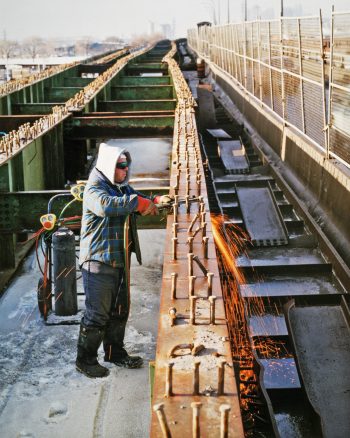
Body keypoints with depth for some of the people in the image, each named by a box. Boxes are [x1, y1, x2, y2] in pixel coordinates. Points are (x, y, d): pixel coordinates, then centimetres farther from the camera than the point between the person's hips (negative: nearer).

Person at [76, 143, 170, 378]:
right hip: (99, 261, -9)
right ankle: (85, 359, 13)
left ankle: (115, 352, 34)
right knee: (97, 314, -2)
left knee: (120, 309, 18)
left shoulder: (123, 187, 11)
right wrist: (140, 202, -33)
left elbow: (137, 205, 26)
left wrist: (155, 201, 4)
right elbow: (106, 205, -38)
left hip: (121, 260, 9)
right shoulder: (95, 188, -16)